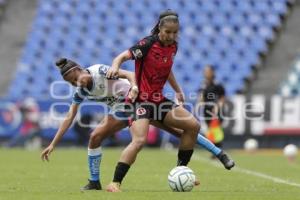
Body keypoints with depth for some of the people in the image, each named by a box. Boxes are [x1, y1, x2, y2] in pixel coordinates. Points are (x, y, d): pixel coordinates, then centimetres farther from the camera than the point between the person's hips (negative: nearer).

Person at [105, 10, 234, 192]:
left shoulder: (173, 47, 6)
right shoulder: (148, 44, -16)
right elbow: (122, 56, -21)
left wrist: (178, 91, 27)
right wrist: (115, 66, -42)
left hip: (159, 100, 8)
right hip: (141, 100, -8)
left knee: (193, 126, 4)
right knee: (139, 140, -26)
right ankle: (115, 183, -20)